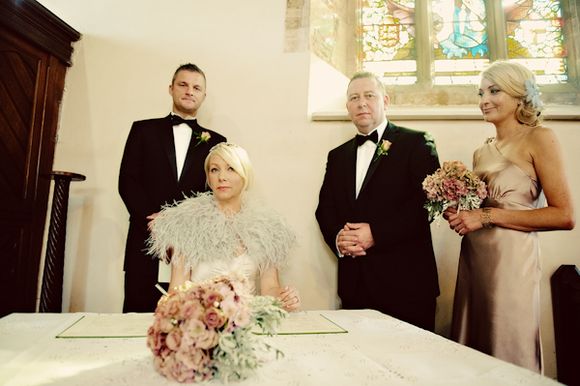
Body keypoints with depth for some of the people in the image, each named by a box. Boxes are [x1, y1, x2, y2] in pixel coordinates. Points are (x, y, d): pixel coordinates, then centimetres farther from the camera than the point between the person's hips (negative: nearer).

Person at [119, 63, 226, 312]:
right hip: (147, 241, 0)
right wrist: (153, 220, -11)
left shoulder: (215, 141, 12)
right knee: (139, 315, 4)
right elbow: (127, 181, 3)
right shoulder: (144, 130, 12)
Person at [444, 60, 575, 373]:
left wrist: (488, 216, -16)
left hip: (511, 259, -6)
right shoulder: (482, 152, 14)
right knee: (475, 359, 14)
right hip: (473, 258, 6)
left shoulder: (539, 138, -4)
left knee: (509, 359, 6)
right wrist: (459, 213, 2)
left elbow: (564, 216, -12)